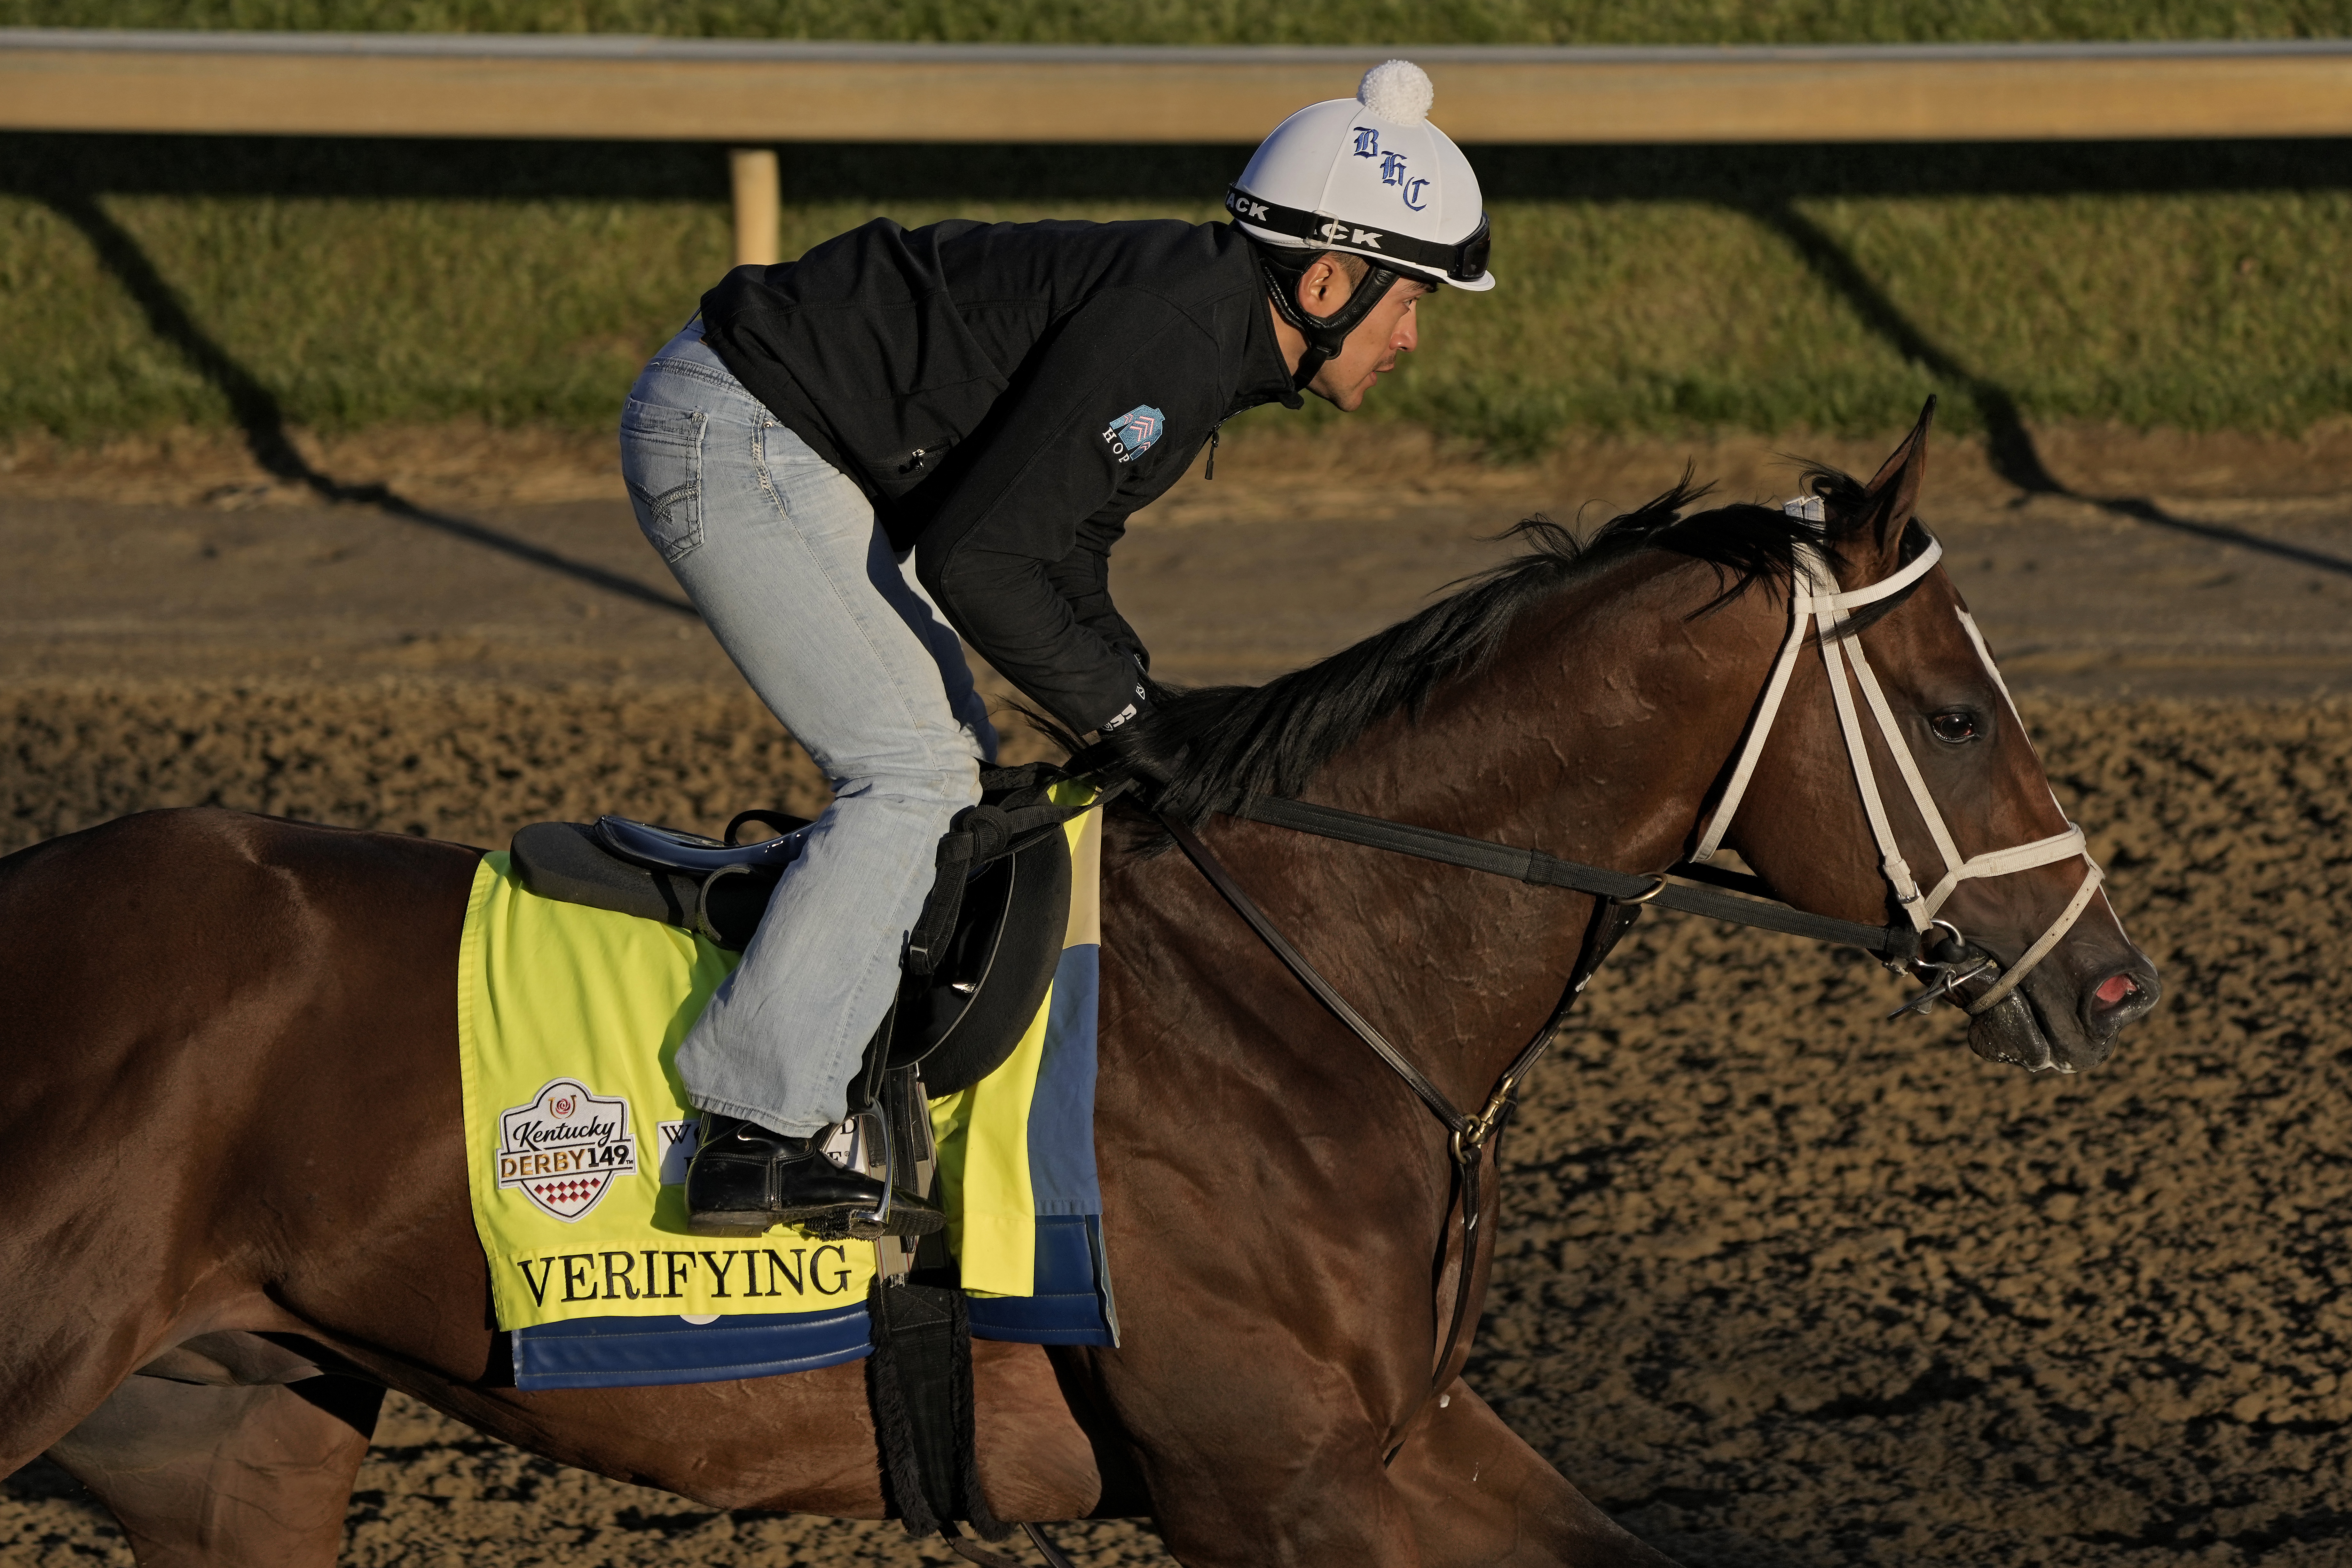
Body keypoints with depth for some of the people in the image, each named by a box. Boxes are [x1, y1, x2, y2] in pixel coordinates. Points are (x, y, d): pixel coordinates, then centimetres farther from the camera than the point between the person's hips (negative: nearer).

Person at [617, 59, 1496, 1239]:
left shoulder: (1212, 329, 9)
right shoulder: (1167, 331, -23)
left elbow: (1060, 544, 19)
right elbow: (973, 556, -25)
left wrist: (1141, 708, 8)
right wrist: (1120, 711, -14)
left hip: (795, 452, 11)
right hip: (732, 439, -11)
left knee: (948, 768, 14)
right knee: (918, 774, -15)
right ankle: (752, 1135, -19)